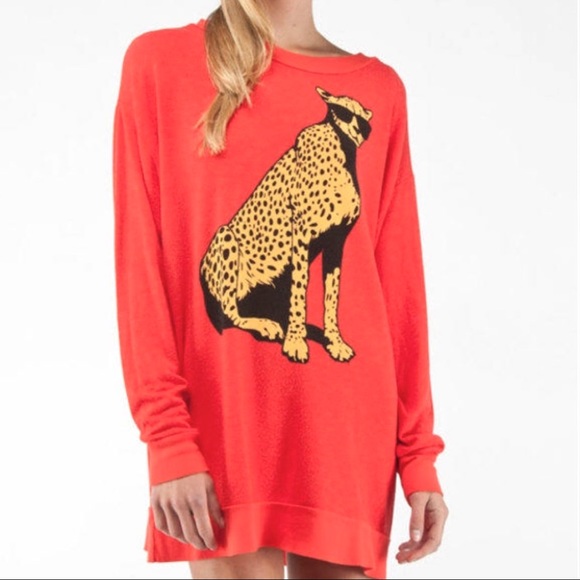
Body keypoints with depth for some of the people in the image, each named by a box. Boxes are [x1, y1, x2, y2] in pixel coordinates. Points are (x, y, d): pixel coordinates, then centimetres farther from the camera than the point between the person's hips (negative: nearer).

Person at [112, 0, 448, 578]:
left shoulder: (380, 89, 9)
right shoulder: (160, 61, 2)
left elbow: (399, 279, 7)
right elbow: (140, 262, -4)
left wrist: (418, 453, 3)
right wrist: (168, 441, -11)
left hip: (351, 431, 3)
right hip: (221, 422, -2)